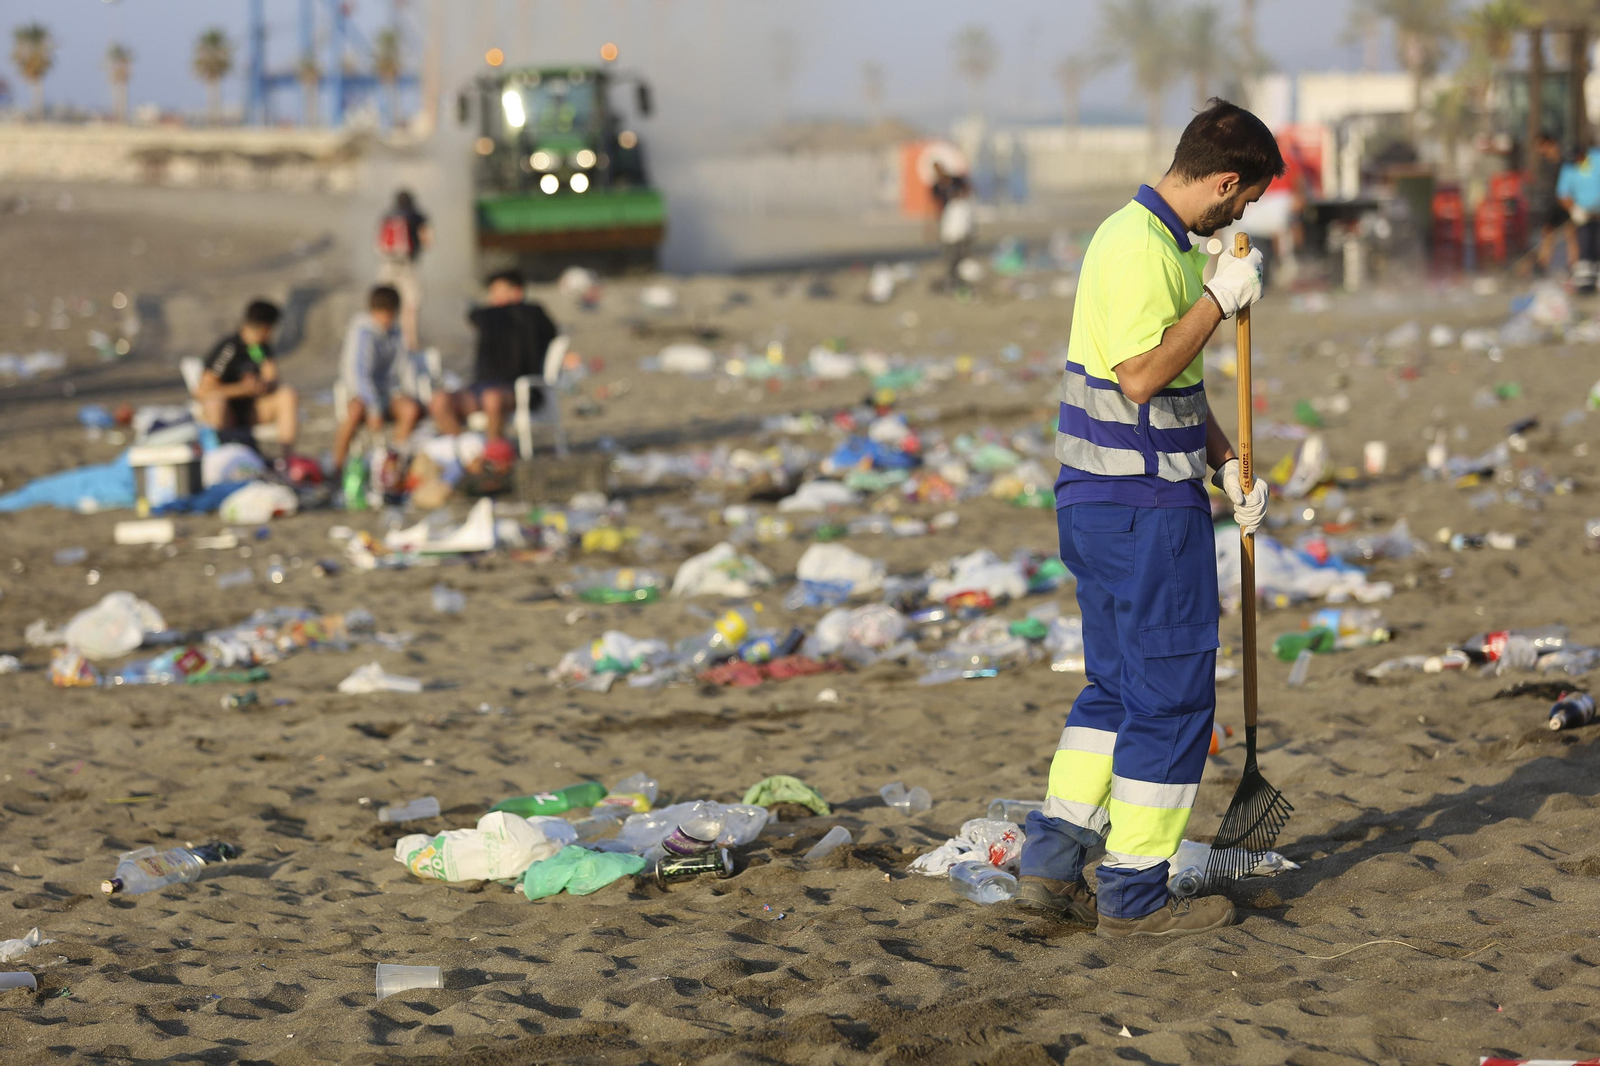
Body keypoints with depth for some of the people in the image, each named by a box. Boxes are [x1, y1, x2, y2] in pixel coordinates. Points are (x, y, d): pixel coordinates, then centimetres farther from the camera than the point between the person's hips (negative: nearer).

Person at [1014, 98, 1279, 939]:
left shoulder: (1153, 238, 15)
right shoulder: (1142, 247, -18)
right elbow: (1142, 377, -25)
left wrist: (1227, 463, 13)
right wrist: (1219, 301, -17)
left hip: (1098, 501, 10)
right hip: (1147, 508, -10)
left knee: (1118, 686, 17)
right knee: (1172, 697, -1)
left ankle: (1053, 861, 16)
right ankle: (1133, 894, 5)